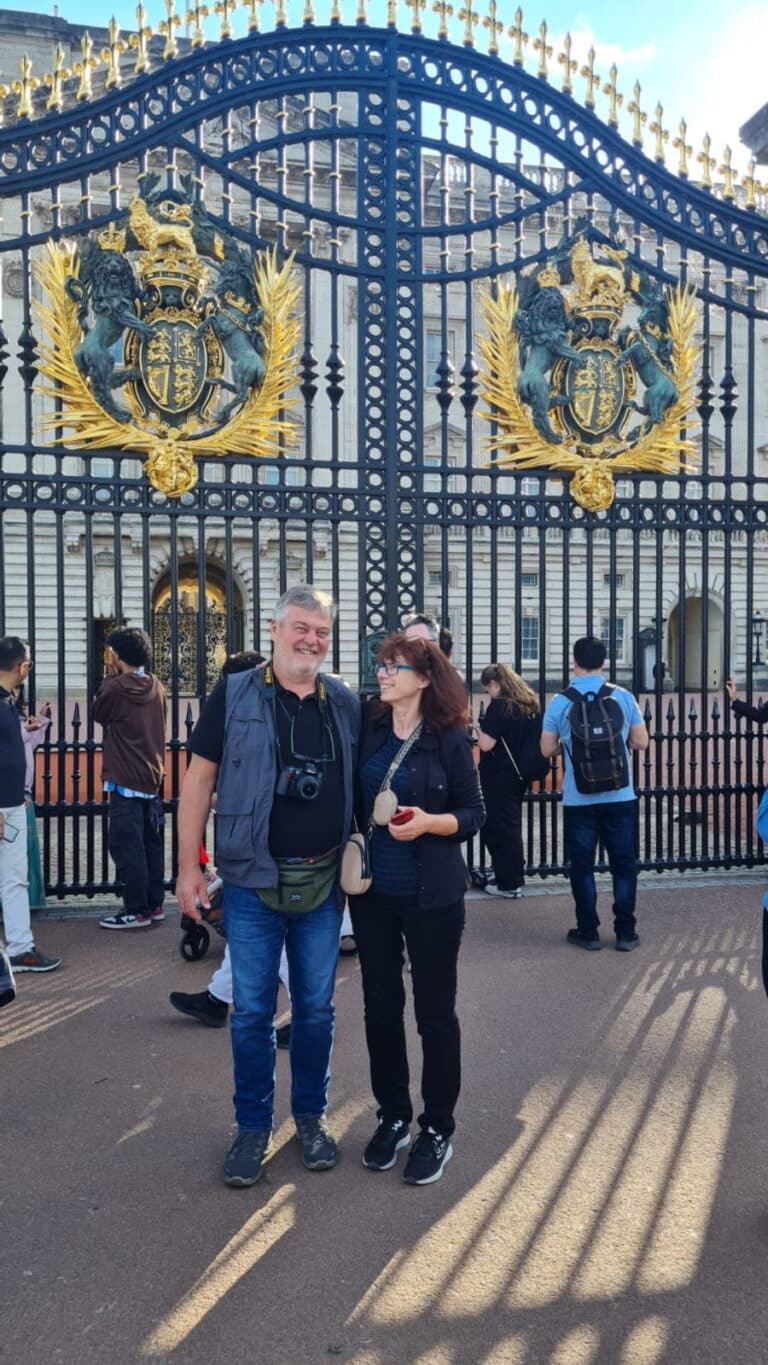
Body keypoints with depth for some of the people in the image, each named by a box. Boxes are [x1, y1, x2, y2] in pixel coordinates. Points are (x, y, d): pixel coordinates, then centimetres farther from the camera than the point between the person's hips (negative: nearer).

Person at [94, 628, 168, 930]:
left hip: (125, 781, -7)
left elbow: (99, 714, 2)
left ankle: (136, 911, 1)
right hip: (153, 778, 7)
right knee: (151, 845, 13)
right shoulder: (157, 687, 5)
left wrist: (109, 678, 6)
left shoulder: (116, 688, -15)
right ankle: (154, 905, 19)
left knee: (127, 848, -2)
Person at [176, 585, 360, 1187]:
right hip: (253, 882, -2)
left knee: (316, 1007, 13)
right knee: (252, 1011, 7)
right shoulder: (234, 695, -3)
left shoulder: (346, 703, 4)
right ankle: (253, 1126, 25)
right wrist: (189, 865, -6)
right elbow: (200, 778, -3)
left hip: (323, 882, 2)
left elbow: (361, 785, 11)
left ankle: (312, 1115, 31)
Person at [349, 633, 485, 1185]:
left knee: (435, 1011, 7)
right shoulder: (368, 728, 0)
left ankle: (438, 1130, 23)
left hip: (432, 895, -4)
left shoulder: (448, 737, -9)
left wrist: (430, 822, -22)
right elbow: (353, 800, 10)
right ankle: (393, 1118, 31)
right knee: (380, 1006, 13)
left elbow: (474, 813, -6)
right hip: (373, 890, 4)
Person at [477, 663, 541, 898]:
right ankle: (514, 875, 28)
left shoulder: (499, 705, -18)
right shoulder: (529, 704, 7)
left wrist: (481, 727, -2)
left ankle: (509, 884, 8)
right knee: (511, 826, 19)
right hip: (518, 774, 8)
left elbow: (486, 744, -20)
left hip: (499, 777, -8)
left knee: (499, 828, 2)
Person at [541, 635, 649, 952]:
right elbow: (641, 741, 4)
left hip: (579, 800, -1)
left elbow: (547, 749, 2)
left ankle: (588, 932, 15)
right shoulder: (623, 697, -3)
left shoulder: (559, 702, -5)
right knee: (623, 864, 11)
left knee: (582, 866, 10)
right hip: (619, 797, 1)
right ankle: (625, 933, 15)